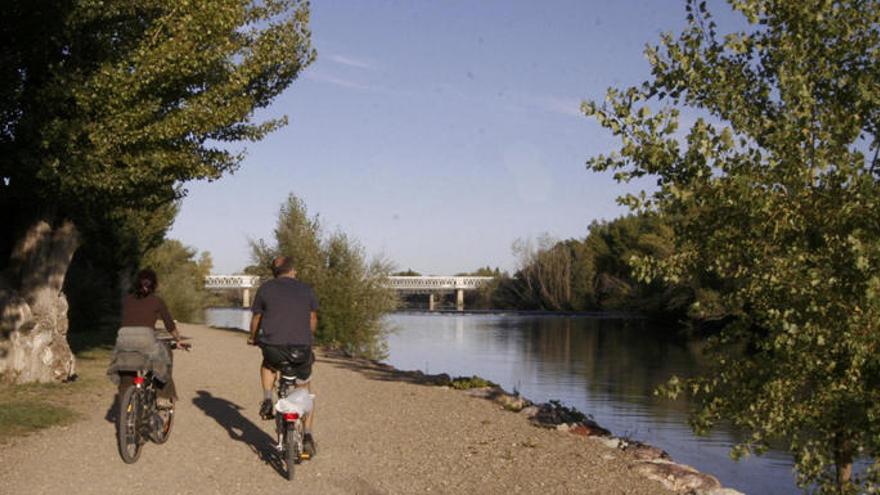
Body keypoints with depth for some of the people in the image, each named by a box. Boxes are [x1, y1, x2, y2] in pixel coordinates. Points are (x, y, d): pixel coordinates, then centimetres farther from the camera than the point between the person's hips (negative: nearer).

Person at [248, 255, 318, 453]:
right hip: (302, 348, 1)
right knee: (305, 391, 21)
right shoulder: (306, 289, 13)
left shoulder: (265, 288, 9)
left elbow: (256, 319, 16)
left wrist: (253, 338, 36)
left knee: (268, 364, 36)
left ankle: (267, 399, 15)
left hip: (273, 346, -1)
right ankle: (308, 435, 14)